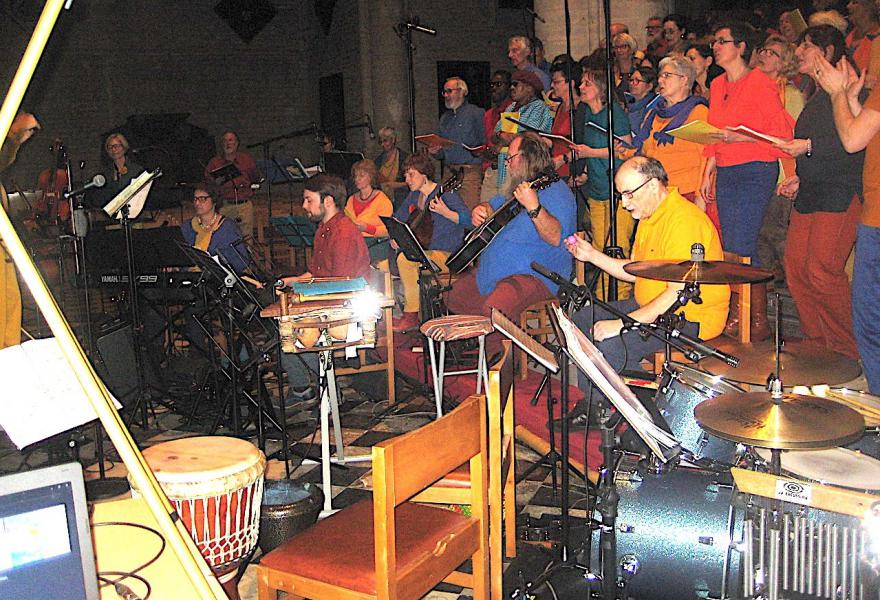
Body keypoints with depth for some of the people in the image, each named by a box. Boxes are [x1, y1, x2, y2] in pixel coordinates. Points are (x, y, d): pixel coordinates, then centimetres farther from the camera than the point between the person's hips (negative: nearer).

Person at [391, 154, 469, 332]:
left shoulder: (445, 194, -9)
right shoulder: (414, 196, 14)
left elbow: (468, 219, -18)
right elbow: (398, 218, 27)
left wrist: (444, 212, -31)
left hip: (446, 254, -8)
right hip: (421, 251, 8)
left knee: (405, 260, -31)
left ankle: (411, 315, -19)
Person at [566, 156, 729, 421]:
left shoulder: (684, 221, -23)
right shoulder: (650, 216, 11)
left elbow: (681, 294, -30)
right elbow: (636, 271, 19)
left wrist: (623, 323, -31)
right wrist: (592, 255, 7)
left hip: (692, 317, -11)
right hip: (653, 306, 11)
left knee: (608, 342, -27)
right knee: (583, 319, 7)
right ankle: (590, 402, 11)